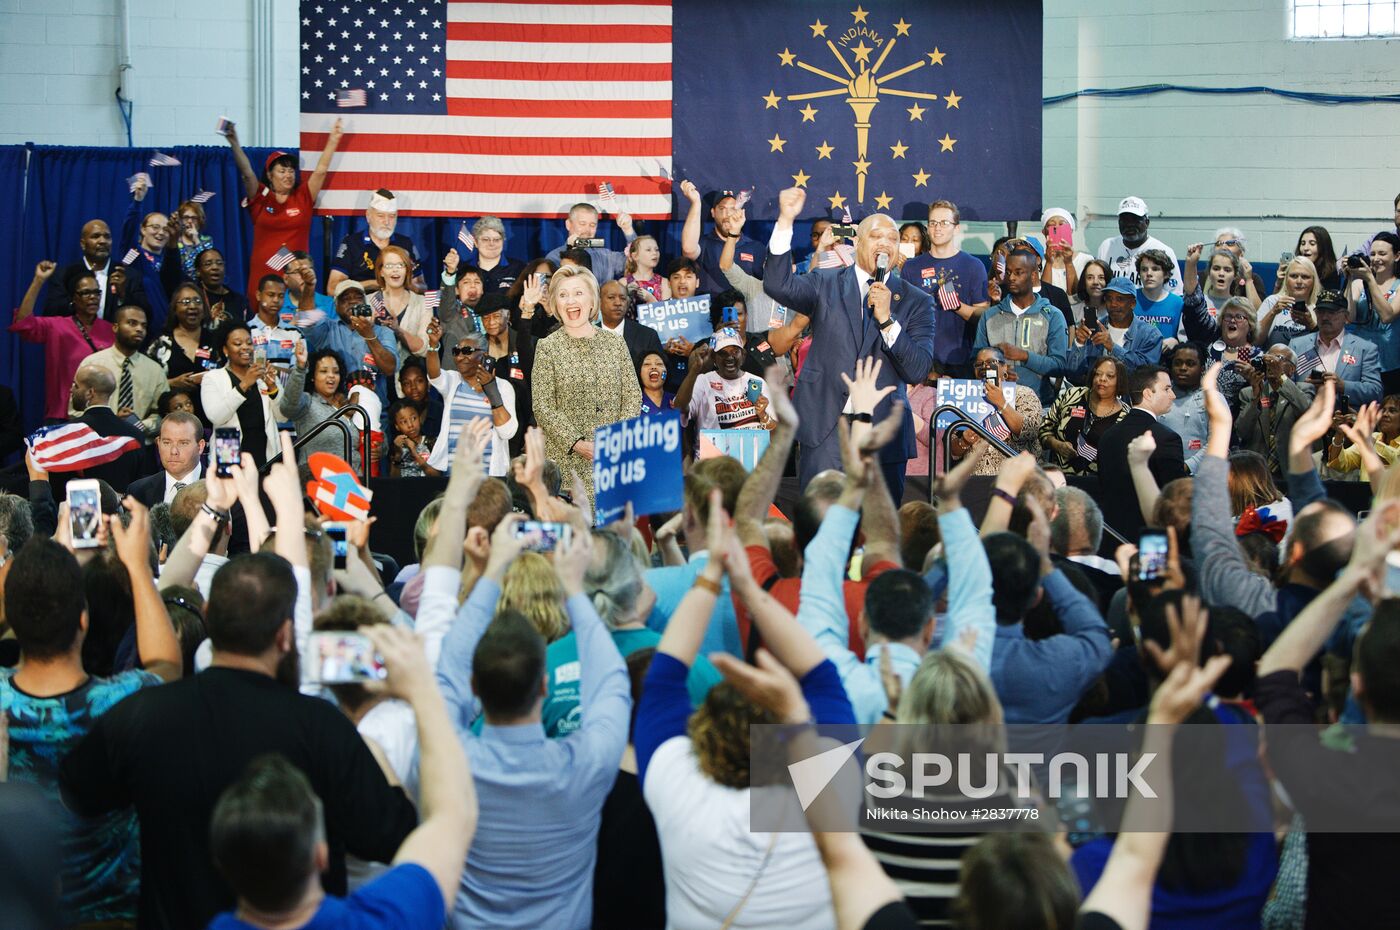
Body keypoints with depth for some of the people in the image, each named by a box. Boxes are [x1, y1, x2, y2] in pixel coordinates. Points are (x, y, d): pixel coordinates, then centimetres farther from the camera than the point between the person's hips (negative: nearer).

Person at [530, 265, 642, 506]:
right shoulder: (547, 348, 2)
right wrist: (578, 444, -13)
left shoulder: (615, 343, 11)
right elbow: (544, 408, -3)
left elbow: (633, 396, 9)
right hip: (565, 461, -2)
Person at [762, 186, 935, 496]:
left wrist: (886, 319, -13)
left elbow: (918, 371, -1)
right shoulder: (825, 284, 9)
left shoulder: (916, 301, 8)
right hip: (825, 427, -1)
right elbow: (778, 285, -10)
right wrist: (786, 220, -19)